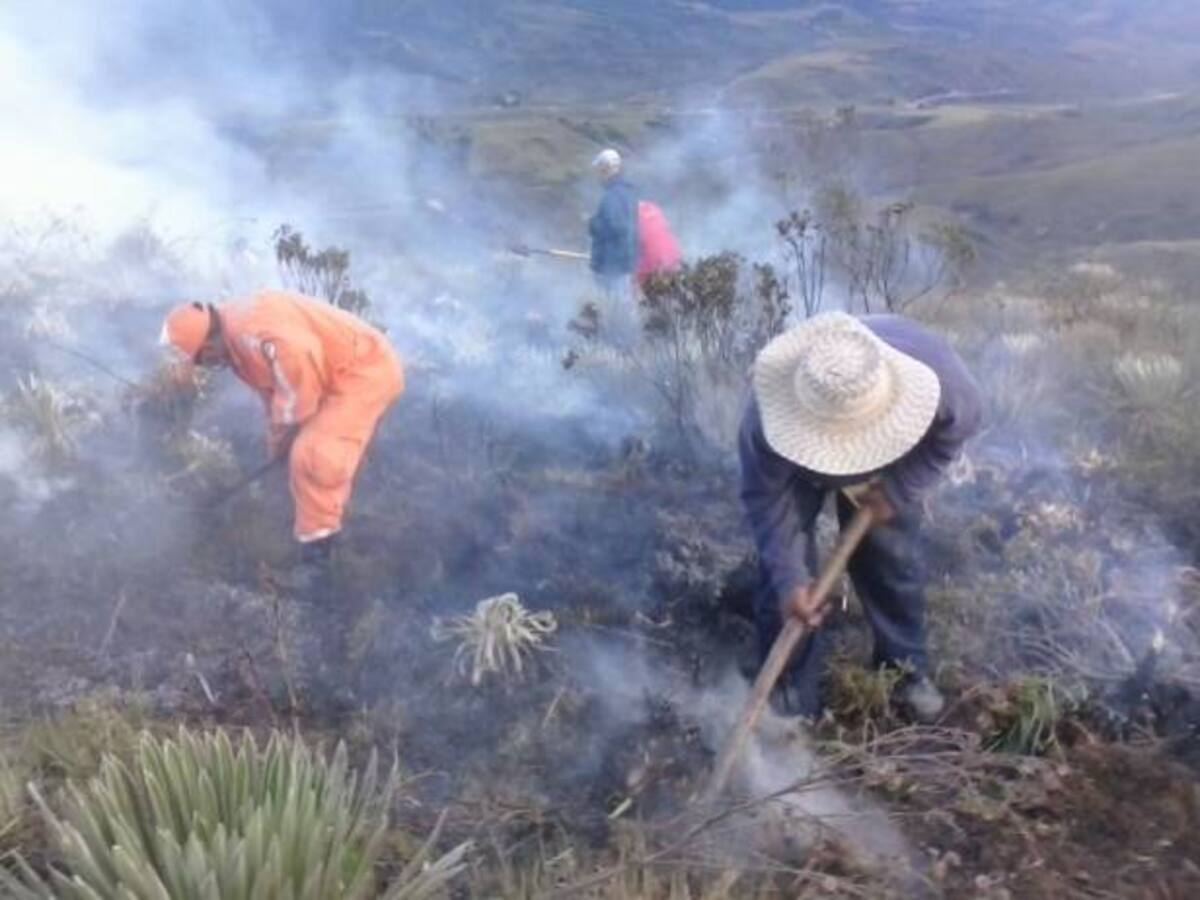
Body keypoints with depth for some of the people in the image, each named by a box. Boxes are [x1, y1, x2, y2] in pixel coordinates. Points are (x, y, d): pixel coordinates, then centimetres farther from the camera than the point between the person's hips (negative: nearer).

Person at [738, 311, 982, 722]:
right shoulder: (774, 414, -46)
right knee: (781, 568, -6)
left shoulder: (934, 371, -43)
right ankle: (791, 694, 11)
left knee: (891, 555, 8)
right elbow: (767, 499, -32)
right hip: (794, 457, -1)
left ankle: (907, 665, 33)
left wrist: (897, 491, -21)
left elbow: (960, 424, -19)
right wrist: (789, 577, -39)